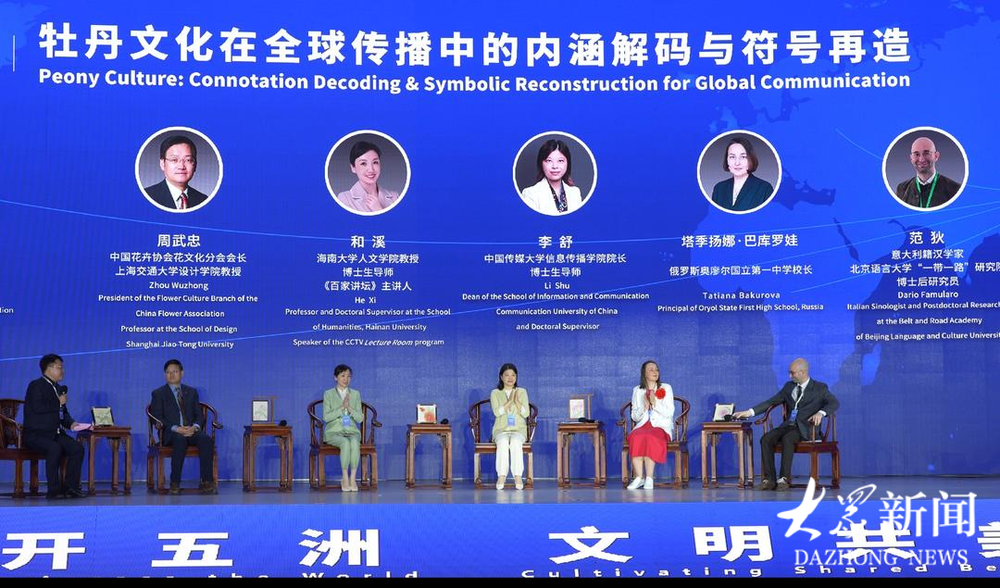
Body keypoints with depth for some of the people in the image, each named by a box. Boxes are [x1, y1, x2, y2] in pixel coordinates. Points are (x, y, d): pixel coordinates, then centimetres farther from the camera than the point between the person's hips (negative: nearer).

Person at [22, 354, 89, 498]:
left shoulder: (58, 388, 20)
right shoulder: (36, 385, -6)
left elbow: (63, 414, 23)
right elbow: (38, 408, -22)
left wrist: (71, 424, 2)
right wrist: (58, 403, -11)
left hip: (55, 434, 8)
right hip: (36, 434, -8)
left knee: (77, 447, -16)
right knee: (55, 448, -35)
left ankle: (70, 486, -14)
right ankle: (53, 489, -27)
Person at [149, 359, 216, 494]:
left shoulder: (191, 392, 21)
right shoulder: (158, 394, 10)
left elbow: (200, 415, 14)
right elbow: (157, 418, -1)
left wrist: (194, 427, -10)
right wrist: (176, 428, -17)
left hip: (191, 431, 3)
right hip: (170, 433, -3)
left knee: (206, 439, -30)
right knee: (180, 439, -39)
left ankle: (206, 482, -33)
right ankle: (174, 483, -33)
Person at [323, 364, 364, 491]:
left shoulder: (355, 394, 12)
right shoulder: (328, 394, 6)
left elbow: (360, 418, 5)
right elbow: (326, 417, -5)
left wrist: (349, 408, -11)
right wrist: (342, 408, -15)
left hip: (351, 431, 2)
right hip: (334, 432, -2)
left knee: (355, 442, -35)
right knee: (345, 443, -36)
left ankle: (353, 478, -32)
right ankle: (345, 478, -27)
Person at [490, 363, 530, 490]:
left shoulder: (522, 392, 12)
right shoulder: (495, 393, 9)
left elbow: (526, 413, 0)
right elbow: (497, 412, -7)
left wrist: (516, 401, -13)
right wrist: (509, 401, -15)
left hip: (519, 429, 0)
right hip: (501, 430, 0)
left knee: (515, 442, -35)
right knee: (503, 443, -36)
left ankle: (518, 476, -39)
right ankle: (501, 476, -38)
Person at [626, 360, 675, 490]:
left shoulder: (666, 388, 9)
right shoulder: (637, 390, 15)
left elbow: (669, 413, 0)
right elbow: (635, 417, 11)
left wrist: (655, 403, -13)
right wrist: (644, 407, -8)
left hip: (661, 426, -2)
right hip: (642, 425, 2)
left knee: (649, 437, -36)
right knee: (635, 437, -34)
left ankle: (649, 478, -37)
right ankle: (639, 478, -34)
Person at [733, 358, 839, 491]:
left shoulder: (819, 388, 5)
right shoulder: (789, 387, 18)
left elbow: (834, 403, -7)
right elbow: (771, 402, 15)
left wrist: (820, 413, -27)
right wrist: (750, 412, 3)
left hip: (805, 428, -5)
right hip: (788, 425, 5)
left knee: (787, 439, -35)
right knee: (766, 439, -22)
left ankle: (784, 479, -32)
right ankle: (769, 479, -23)